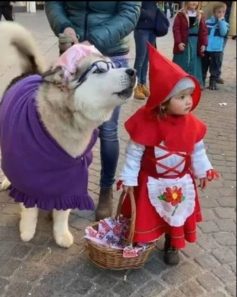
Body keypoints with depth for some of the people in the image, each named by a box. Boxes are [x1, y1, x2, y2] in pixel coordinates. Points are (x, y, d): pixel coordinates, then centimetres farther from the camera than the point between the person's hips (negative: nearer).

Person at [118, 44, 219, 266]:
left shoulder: (192, 124, -11)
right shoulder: (147, 123, -24)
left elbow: (198, 150, 5)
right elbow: (134, 153, -15)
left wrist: (203, 171, 8)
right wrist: (129, 179, -12)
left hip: (180, 183, 4)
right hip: (151, 183, -3)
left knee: (177, 216, 18)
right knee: (145, 216, 12)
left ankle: (172, 247, 41)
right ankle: (140, 246, 37)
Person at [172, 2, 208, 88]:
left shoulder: (200, 15, 11)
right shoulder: (180, 14, -3)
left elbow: (204, 30, 9)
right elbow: (176, 29, -8)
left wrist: (203, 43, 1)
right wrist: (179, 42, -17)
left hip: (196, 43, 4)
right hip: (183, 42, -4)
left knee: (194, 63, 7)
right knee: (182, 63, 1)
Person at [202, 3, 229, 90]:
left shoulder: (225, 24, 2)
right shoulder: (207, 22, 4)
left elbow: (223, 33, -17)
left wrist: (221, 20, -16)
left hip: (217, 50, -1)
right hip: (205, 49, 1)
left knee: (215, 68, 5)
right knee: (203, 66, 9)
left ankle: (213, 83, 15)